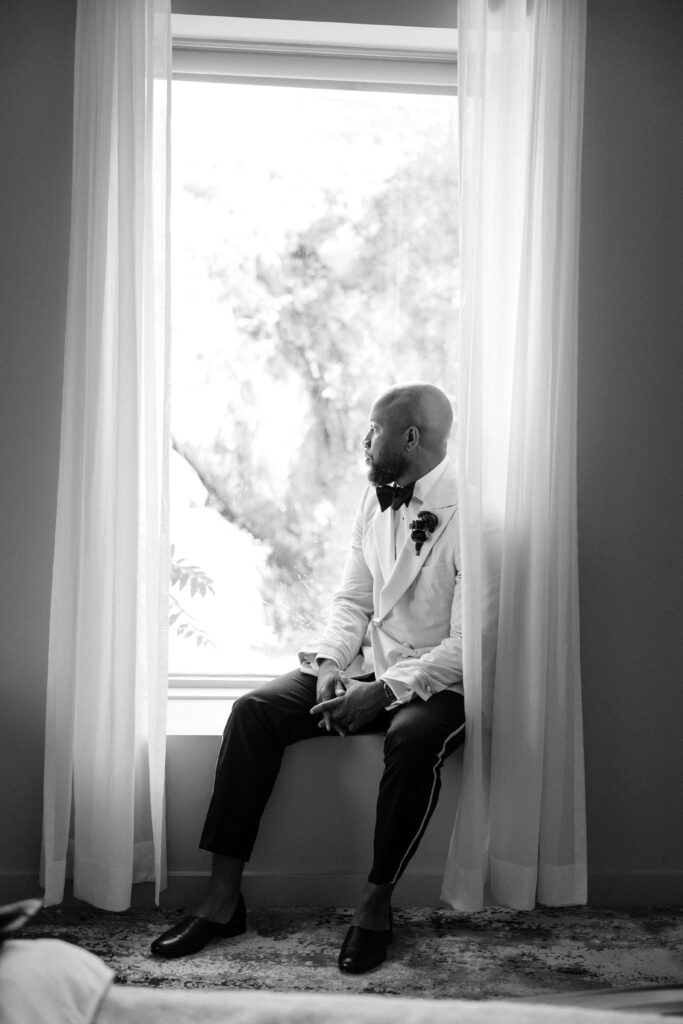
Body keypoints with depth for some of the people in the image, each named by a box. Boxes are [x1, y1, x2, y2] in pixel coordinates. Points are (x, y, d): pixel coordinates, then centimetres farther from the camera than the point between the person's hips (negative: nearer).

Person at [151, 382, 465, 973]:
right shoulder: (377, 498, 8)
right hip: (367, 669, 6)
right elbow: (352, 600, 10)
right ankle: (223, 900, -13)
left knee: (413, 737, -39)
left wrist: (385, 690, -25)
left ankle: (376, 903, -18)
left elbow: (468, 643, -19)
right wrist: (330, 665, -8)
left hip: (440, 682, -6)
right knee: (254, 712, -15)